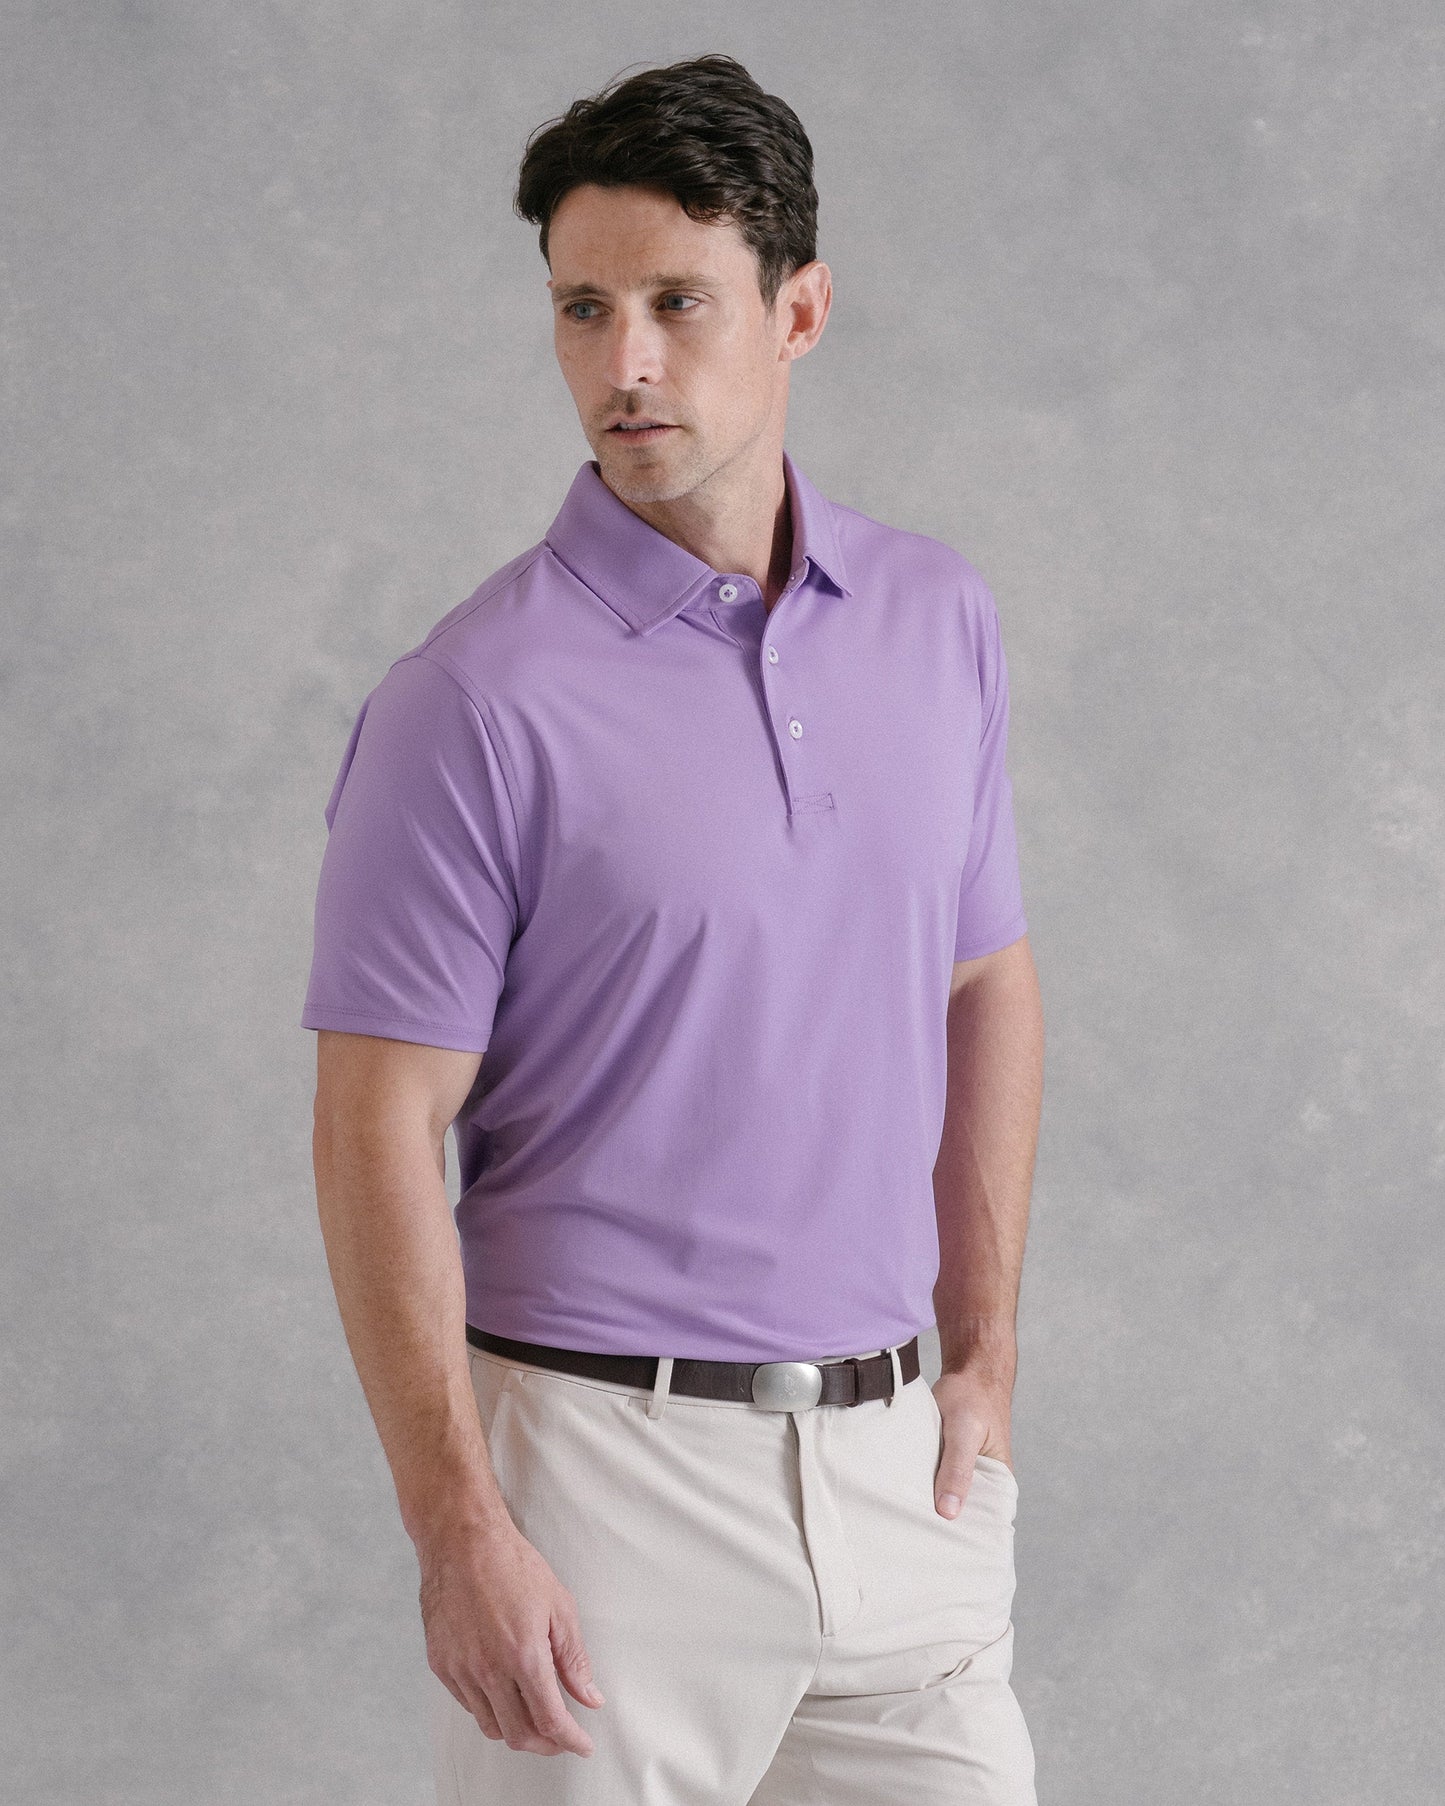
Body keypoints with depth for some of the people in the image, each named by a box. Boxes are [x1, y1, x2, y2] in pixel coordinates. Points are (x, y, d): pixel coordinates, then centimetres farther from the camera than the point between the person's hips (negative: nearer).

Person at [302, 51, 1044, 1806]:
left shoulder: (939, 620, 5)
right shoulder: (476, 699, -12)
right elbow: (381, 1129, -12)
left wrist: (985, 1356, 11)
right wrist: (458, 1530, -15)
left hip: (888, 1456, 5)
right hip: (607, 1465, -5)